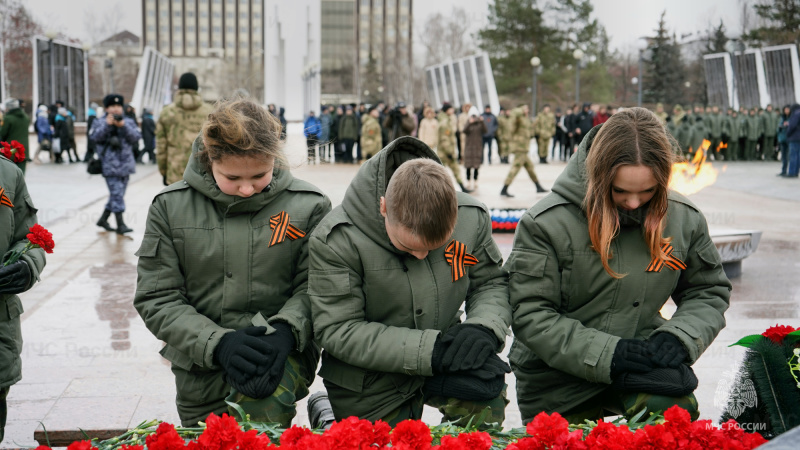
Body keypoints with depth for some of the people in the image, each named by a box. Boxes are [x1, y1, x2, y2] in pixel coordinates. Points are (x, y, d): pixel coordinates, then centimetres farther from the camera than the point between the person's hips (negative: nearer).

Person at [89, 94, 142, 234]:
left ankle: (103, 219, 27)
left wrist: (123, 126, -15)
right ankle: (120, 224, -7)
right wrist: (107, 125, -22)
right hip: (110, 164, -5)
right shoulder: (99, 122, 4)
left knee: (117, 195, 12)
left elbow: (136, 137, -2)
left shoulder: (128, 122, 11)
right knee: (117, 194, -10)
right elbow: (95, 136, -12)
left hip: (125, 164, 5)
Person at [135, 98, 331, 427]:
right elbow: (156, 299, -3)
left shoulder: (308, 206, -3)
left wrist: (286, 331, -23)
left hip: (281, 355, -3)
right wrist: (217, 342, -18)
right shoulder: (171, 207, -2)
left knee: (261, 406, -36)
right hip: (201, 372, 3)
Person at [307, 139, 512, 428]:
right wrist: (428, 347, -31)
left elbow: (491, 284, 1)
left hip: (443, 357, 3)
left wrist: (484, 327, -23)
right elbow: (337, 330, -24)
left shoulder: (472, 219, -14)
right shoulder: (334, 240, -25)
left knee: (488, 397, -24)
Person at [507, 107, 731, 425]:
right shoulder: (546, 223, -17)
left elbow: (709, 293, 8)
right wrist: (605, 353, -27)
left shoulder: (684, 219, -4)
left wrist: (679, 336, -14)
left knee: (676, 410, -28)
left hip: (640, 355, 2)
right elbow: (530, 315, -17)